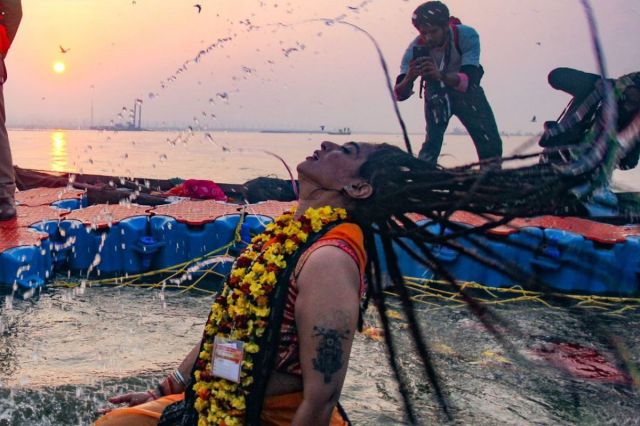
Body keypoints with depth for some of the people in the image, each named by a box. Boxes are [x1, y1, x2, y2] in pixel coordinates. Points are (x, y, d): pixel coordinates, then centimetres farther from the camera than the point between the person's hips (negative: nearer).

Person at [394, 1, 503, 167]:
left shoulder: (466, 35, -32)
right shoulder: (416, 48, -28)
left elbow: (469, 79, -44)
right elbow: (400, 94, -31)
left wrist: (440, 75, -63)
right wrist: (409, 79, -54)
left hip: (466, 92, 0)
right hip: (436, 95, 0)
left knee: (491, 145, -8)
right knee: (432, 141, -18)